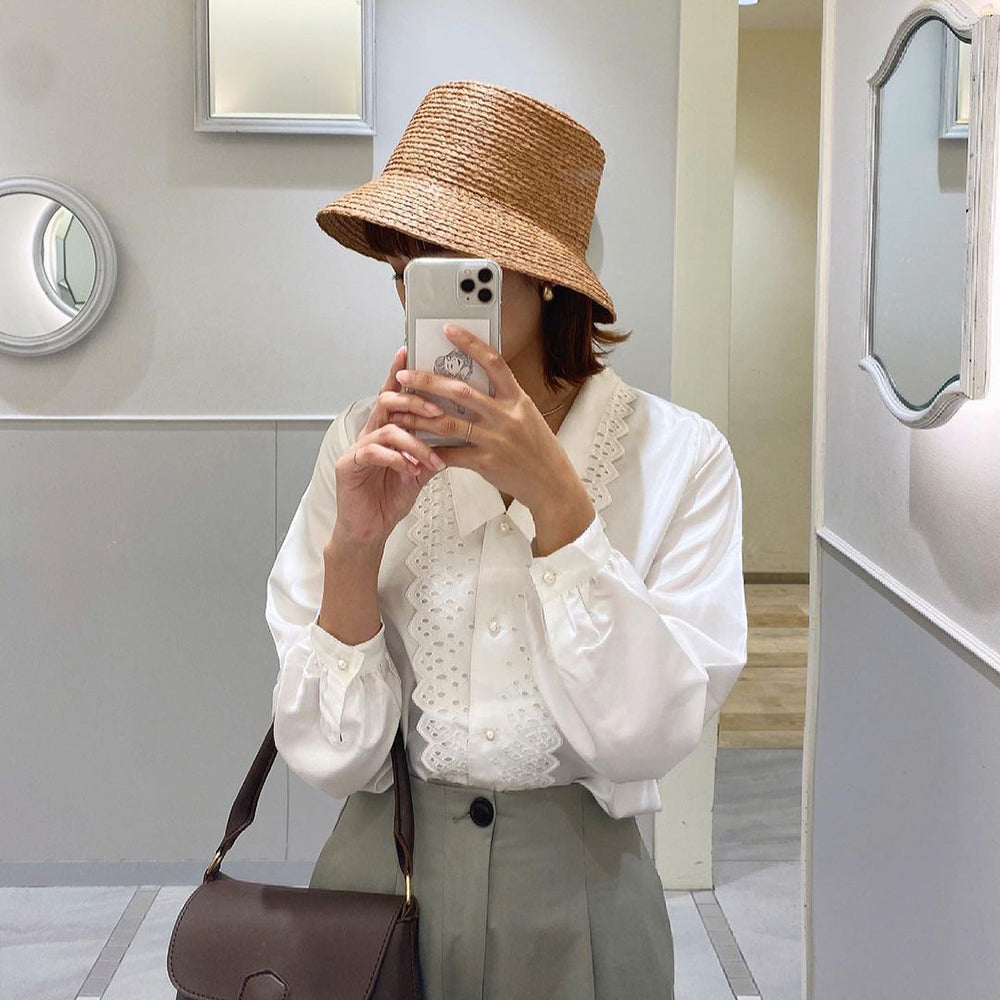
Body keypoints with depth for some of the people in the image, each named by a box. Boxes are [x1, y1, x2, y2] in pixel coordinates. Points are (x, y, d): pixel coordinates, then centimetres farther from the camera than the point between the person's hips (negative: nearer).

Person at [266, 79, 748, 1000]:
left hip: (575, 889, 0)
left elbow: (648, 735, -18)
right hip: (382, 868, 1)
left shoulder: (681, 456, -11)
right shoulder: (364, 445, -7)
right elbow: (331, 756, -10)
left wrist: (556, 500, -25)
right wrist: (355, 544, -24)